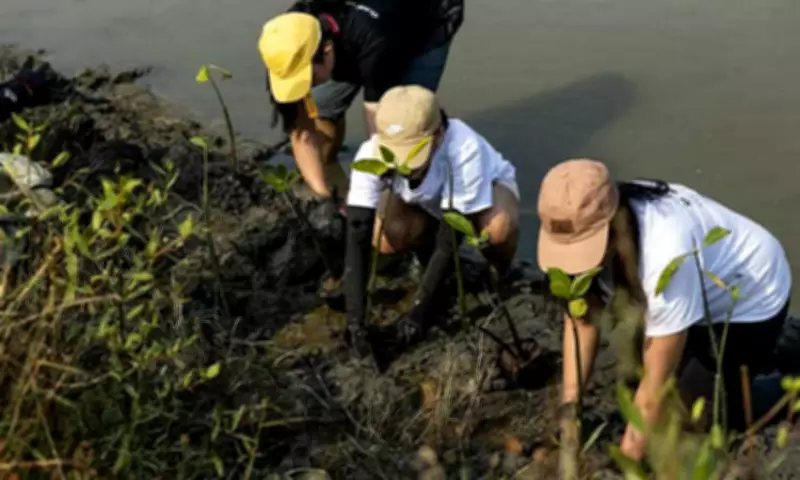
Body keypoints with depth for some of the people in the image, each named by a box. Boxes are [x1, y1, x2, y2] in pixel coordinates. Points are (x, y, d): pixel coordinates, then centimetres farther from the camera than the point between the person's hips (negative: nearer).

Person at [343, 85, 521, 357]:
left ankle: (499, 277, -4)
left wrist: (420, 311, -35)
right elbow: (357, 237, -36)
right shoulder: (371, 154, -34)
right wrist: (355, 318, -43)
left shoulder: (464, 149, -42)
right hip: (426, 202, 3)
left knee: (498, 227, -38)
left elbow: (450, 240, -36)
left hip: (488, 187, -3)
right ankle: (428, 252, 7)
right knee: (385, 240, -28)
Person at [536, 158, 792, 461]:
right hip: (696, 295, 6)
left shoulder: (666, 255, -44)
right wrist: (568, 409, -22)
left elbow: (657, 384, -35)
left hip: (751, 299, -6)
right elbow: (581, 319, -14)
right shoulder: (587, 226, -24)